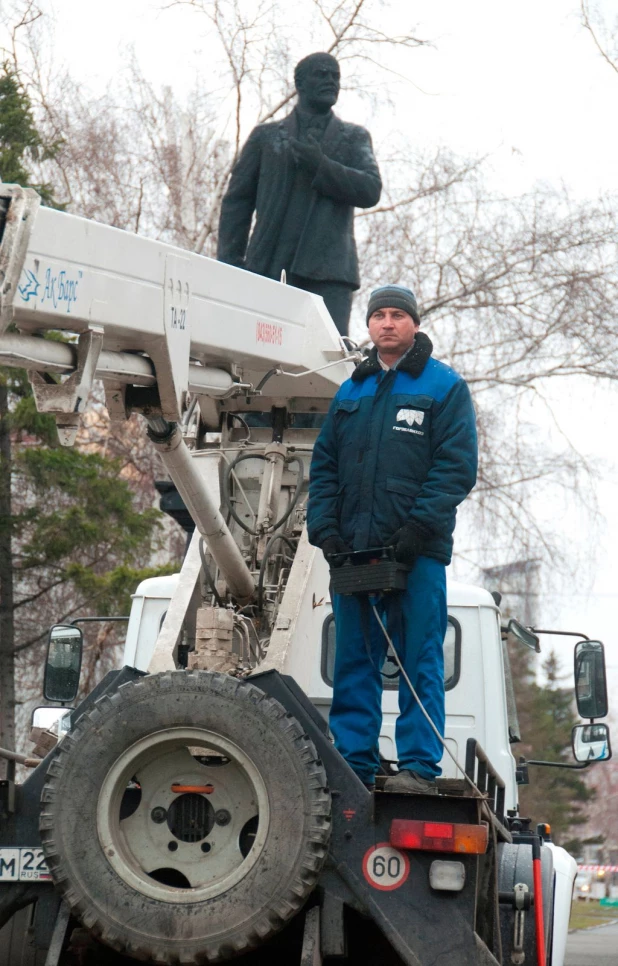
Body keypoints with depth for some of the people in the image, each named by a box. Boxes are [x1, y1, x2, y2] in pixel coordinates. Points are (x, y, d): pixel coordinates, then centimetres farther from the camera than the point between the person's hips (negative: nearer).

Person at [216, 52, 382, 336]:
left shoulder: (354, 138, 19)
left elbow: (370, 191, 4)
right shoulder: (266, 136, 18)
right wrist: (230, 262, 2)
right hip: (269, 267, 0)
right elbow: (237, 199, 14)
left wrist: (320, 166, -9)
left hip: (328, 271, 0)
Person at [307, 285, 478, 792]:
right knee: (353, 661, 5)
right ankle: (353, 763, 10)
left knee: (420, 660, -4)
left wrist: (419, 526, -14)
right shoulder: (351, 392, 19)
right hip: (353, 549, 5)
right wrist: (325, 528, 3)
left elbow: (457, 466, -4)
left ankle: (419, 767, -2)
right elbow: (324, 466, 18)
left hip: (418, 552, -5)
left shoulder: (445, 387, 5)